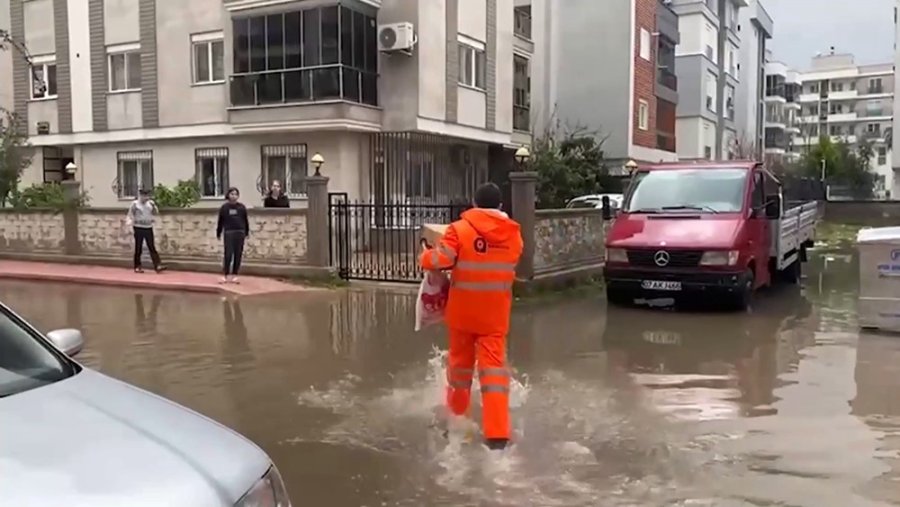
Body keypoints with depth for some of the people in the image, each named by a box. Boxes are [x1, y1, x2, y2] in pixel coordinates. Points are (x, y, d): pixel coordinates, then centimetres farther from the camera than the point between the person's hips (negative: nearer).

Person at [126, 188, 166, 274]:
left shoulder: (150, 203, 8)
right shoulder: (135, 204, -4)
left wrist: (153, 206, -12)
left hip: (148, 228, 4)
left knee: (152, 248, -1)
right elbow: (130, 215, -6)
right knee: (138, 249, 3)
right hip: (139, 228, -4)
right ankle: (137, 267, 12)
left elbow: (156, 212, 6)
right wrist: (130, 221, -25)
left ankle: (158, 266, -6)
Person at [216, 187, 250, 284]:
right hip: (228, 233, -2)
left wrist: (246, 232, 12)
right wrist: (218, 233, 8)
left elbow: (245, 220, 11)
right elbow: (220, 221, 5)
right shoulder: (224, 207, 0)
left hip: (240, 233, 2)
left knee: (238, 255, 5)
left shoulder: (242, 207, 4)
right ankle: (225, 275, 6)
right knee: (228, 254, -5)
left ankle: (234, 275, 14)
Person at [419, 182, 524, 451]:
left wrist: (425, 255, 4)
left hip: (463, 311, -1)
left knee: (460, 363, 18)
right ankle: (497, 432, -10)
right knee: (494, 367, -1)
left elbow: (440, 260, -17)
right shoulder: (513, 234, 2)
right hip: (495, 314, 1)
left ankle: (455, 416, 37)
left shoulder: (460, 229, -9)